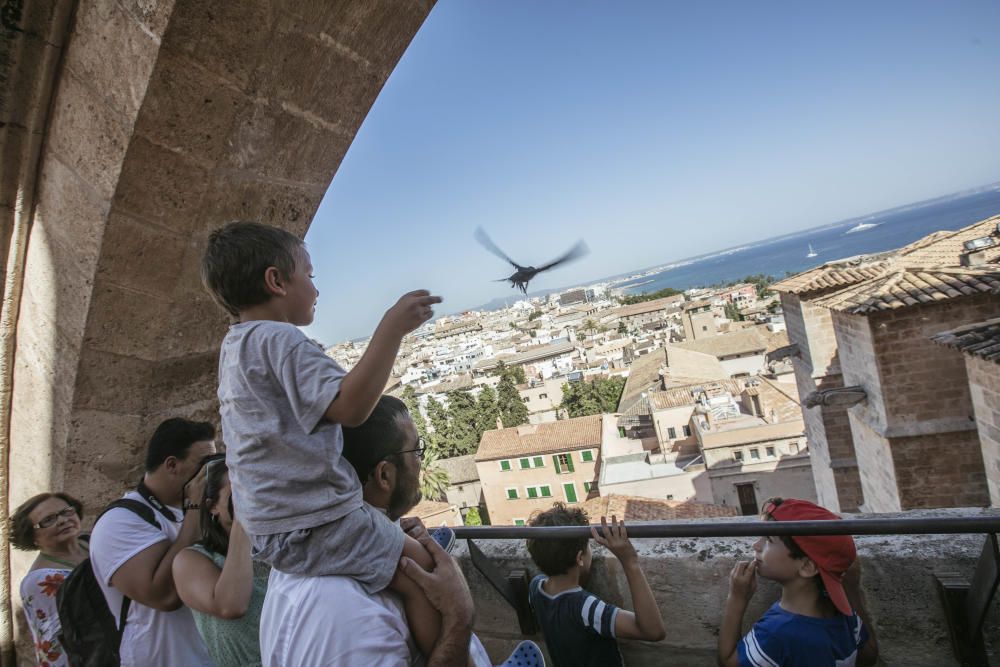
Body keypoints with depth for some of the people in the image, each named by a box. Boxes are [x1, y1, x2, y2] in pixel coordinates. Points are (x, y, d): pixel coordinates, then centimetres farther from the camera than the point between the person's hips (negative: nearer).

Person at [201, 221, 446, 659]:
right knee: (425, 572, -11)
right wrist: (392, 328, -28)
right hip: (309, 527, -11)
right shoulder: (279, 339, -18)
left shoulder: (235, 345, 13)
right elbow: (349, 407, -30)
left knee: (397, 531, 26)